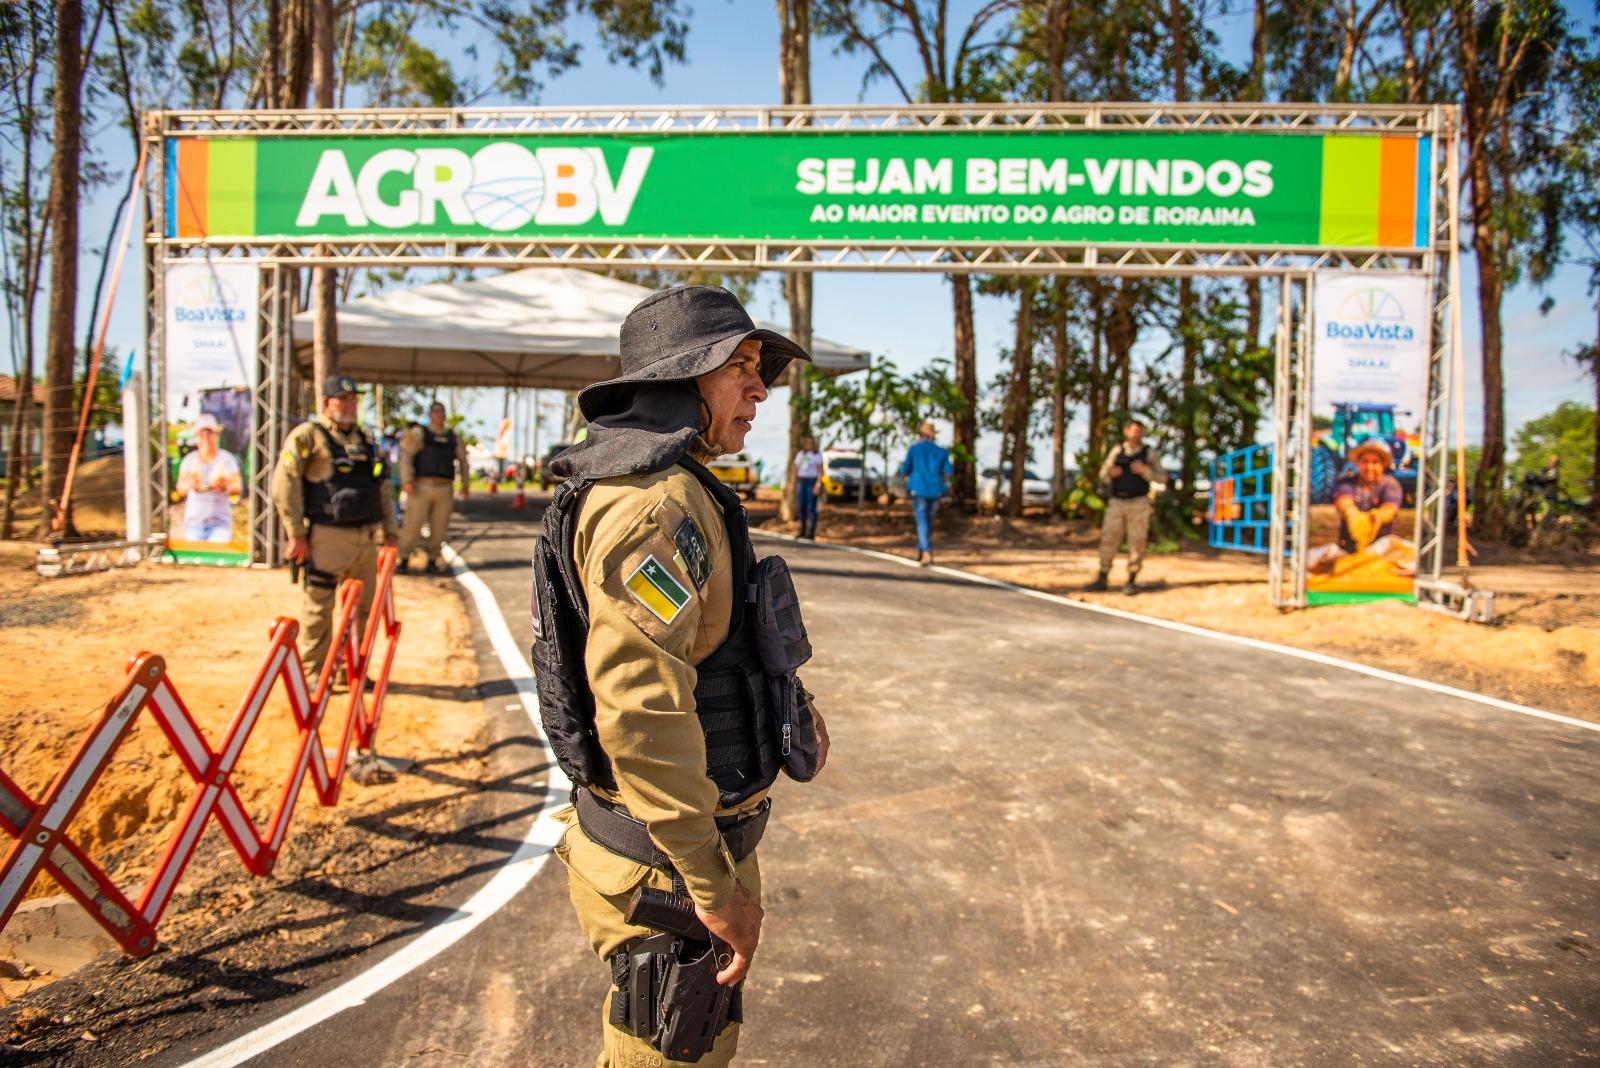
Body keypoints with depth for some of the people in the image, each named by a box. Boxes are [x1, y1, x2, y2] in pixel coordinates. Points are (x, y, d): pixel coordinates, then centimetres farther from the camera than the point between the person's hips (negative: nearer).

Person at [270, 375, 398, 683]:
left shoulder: (366, 441, 18)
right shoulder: (308, 435, -2)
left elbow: (383, 488, 23)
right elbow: (284, 482, -10)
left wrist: (389, 531, 18)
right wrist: (296, 533, -12)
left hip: (365, 538, 6)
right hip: (327, 538, -6)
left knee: (363, 608, 10)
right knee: (320, 609, -1)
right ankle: (313, 675, 10)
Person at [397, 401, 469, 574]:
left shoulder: (454, 438, 14)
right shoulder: (418, 433, 2)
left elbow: (463, 461, 23)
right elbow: (405, 456, -7)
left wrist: (465, 485, 18)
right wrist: (407, 481, -17)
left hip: (445, 489, 3)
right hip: (421, 487, -3)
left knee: (439, 527, 3)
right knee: (413, 524, -5)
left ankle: (432, 561, 13)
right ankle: (404, 560, 6)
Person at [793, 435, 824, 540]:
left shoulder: (817, 455, -2)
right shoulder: (799, 454, 10)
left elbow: (820, 472, -7)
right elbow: (796, 470, 11)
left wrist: (817, 485, -17)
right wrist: (794, 486, 7)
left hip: (812, 483, -5)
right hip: (801, 482, 5)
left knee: (811, 508, -6)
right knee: (802, 507, 5)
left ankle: (811, 534, -4)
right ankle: (803, 532, 16)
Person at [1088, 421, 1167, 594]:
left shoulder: (1149, 453, 2)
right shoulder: (1117, 451, 8)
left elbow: (1162, 479, -3)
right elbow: (1103, 475, 13)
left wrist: (1144, 470, -19)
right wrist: (1110, 473, -11)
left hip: (1138, 504, -2)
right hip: (1116, 503, 2)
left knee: (1137, 543, -3)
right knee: (1108, 540, -1)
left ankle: (1131, 582, 5)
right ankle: (1102, 579, 5)